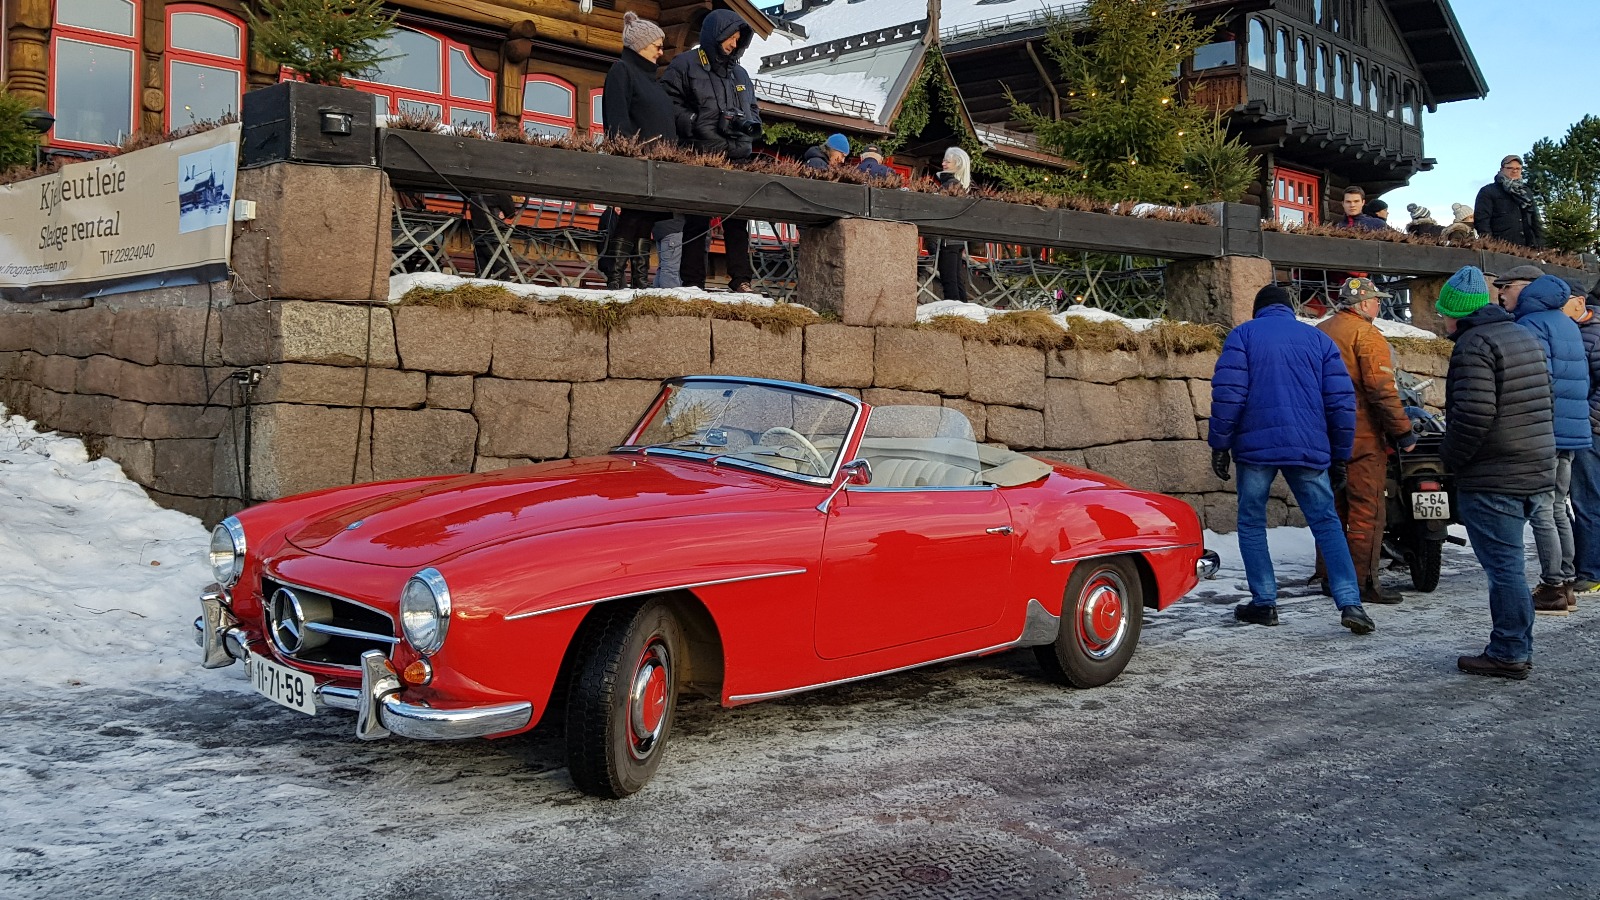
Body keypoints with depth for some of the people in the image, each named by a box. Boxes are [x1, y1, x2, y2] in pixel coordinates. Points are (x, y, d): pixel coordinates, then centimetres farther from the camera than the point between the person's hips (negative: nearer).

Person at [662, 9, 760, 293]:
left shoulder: (740, 73, 23)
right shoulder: (684, 65, 4)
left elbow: (753, 108, 29)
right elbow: (670, 105, -5)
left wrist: (751, 124, 6)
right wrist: (697, 123, -17)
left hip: (737, 161, 6)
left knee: (738, 222, 3)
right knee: (697, 222, -4)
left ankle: (741, 280, 6)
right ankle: (693, 284, -1)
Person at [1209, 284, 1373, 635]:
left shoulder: (1243, 335, 6)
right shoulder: (1318, 339, 14)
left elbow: (1228, 393, -6)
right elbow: (1342, 400, 9)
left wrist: (1220, 444, -1)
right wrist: (1340, 456, 15)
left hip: (1256, 446, -2)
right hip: (1309, 449, 2)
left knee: (1251, 522, 10)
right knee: (1326, 523, 5)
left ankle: (1264, 602, 8)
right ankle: (1350, 603, -6)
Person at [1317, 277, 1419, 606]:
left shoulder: (1320, 333, 15)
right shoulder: (1366, 335, -10)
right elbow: (1382, 390, -17)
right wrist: (1403, 431, -13)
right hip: (1361, 437, -8)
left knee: (1333, 508, 14)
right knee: (1366, 510, -5)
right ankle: (1364, 582, -5)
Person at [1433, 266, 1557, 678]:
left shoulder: (1474, 345, -14)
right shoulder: (1526, 336, 16)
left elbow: (1473, 414, -23)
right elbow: (1545, 402, 22)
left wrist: (1451, 457, -9)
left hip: (1492, 478, -10)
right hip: (1536, 472, 10)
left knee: (1502, 565, -4)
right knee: (1508, 563, 16)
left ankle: (1509, 653, 1)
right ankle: (1517, 646, 22)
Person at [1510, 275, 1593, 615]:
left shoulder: (1531, 325, -12)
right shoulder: (1568, 325, 16)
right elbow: (1581, 379, 20)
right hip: (1572, 431, 10)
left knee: (1542, 512, -5)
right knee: (1558, 508, 17)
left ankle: (1553, 588, -4)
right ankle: (1566, 581, 22)